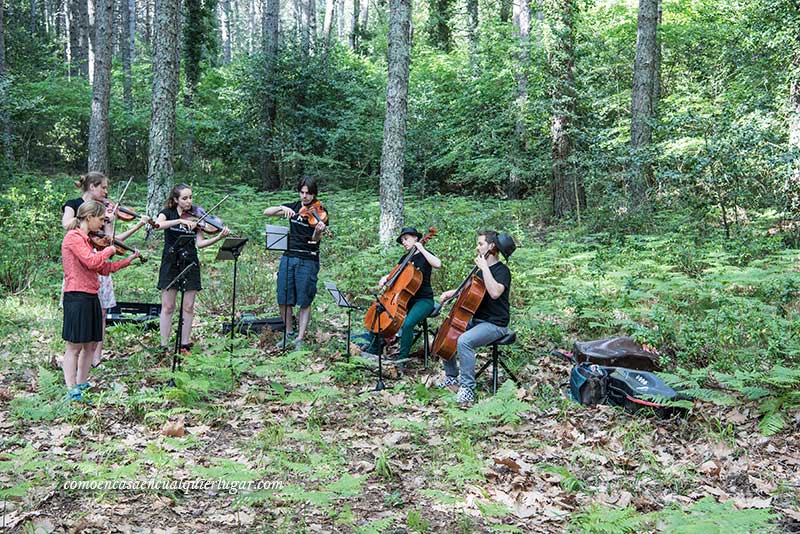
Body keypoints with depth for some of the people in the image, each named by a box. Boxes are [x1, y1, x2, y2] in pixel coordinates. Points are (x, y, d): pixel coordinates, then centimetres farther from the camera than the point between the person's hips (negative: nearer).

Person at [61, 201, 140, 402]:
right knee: (74, 346, -6)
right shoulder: (73, 237, -11)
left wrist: (129, 259, 15)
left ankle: (82, 385, 23)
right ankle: (72, 391, -3)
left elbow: (104, 269, 18)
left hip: (90, 298, 9)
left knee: (91, 344, 13)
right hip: (77, 297, -9)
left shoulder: (86, 240, 19)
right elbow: (92, 262, -24)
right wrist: (109, 250, -8)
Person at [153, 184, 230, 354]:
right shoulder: (168, 213, 2)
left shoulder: (194, 217, 8)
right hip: (171, 262, -3)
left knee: (188, 307, 3)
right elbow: (158, 225, -21)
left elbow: (200, 243, 0)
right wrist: (181, 221, -30)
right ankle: (164, 346, 4)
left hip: (191, 264, 3)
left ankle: (185, 345, 11)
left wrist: (219, 237, -14)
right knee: (167, 307, -1)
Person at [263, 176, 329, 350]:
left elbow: (315, 239, -16)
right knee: (283, 300, 5)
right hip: (288, 257, 4)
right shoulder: (294, 207, 10)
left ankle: (300, 339, 7)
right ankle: (289, 334, 22)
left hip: (308, 260, -4)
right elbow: (266, 212, 6)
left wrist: (319, 230, -38)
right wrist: (282, 208, -12)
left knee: (304, 302, -1)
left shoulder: (319, 212, -4)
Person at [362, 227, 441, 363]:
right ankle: (373, 349, -1)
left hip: (424, 300, -7)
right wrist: (385, 278, -2)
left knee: (407, 324, -32)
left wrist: (421, 249, -19)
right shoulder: (405, 258, 16)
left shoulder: (424, 255, -3)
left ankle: (403, 356, -18)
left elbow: (437, 264, -24)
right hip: (406, 298, 7)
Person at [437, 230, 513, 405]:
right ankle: (451, 377, 17)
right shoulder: (482, 270, 13)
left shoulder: (502, 270, -14)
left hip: (495, 324, -10)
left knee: (464, 341, -32)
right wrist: (452, 292, 10)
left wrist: (484, 267, -27)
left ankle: (468, 389, -25)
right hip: (476, 320, 10)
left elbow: (494, 292, -33)